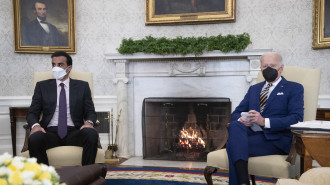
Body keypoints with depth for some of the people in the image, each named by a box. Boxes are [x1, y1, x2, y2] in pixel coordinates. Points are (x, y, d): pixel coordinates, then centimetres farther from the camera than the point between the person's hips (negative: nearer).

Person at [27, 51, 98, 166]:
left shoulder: (82, 86, 15)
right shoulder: (42, 86, 16)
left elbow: (91, 111, 10)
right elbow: (32, 112, 11)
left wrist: (89, 122, -15)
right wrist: (35, 125, -13)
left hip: (74, 132, 0)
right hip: (50, 132, 0)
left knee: (92, 134, -32)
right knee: (34, 138, -33)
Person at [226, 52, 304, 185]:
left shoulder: (294, 88, 11)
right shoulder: (254, 89, 27)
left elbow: (296, 118, -4)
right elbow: (235, 113, 22)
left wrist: (265, 122, -17)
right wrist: (241, 119, -4)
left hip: (276, 139, -4)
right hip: (251, 133, 5)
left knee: (233, 145, -31)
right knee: (235, 125, -33)